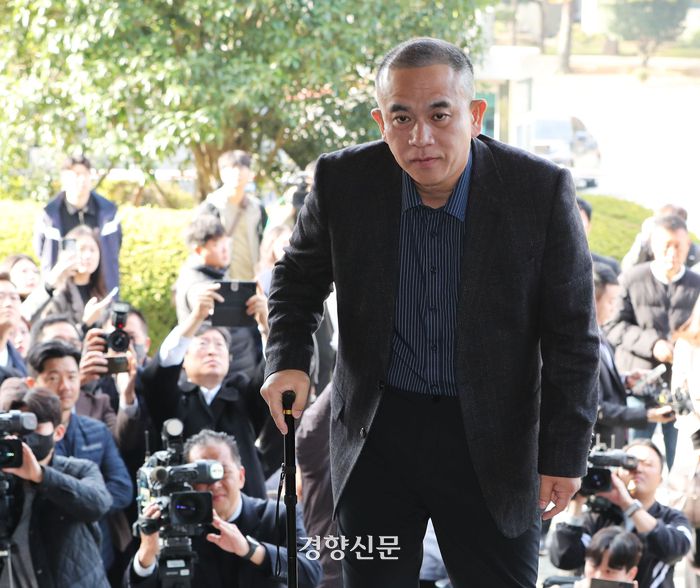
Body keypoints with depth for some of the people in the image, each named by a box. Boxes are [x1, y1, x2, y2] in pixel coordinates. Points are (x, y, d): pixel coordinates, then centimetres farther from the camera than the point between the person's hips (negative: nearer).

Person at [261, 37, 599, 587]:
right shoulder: (344, 181, -9)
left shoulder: (541, 190, -15)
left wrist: (565, 454, -8)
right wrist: (288, 357, -8)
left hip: (491, 439, -2)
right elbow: (299, 276, 10)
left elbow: (572, 335, -8)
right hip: (376, 432, 2)